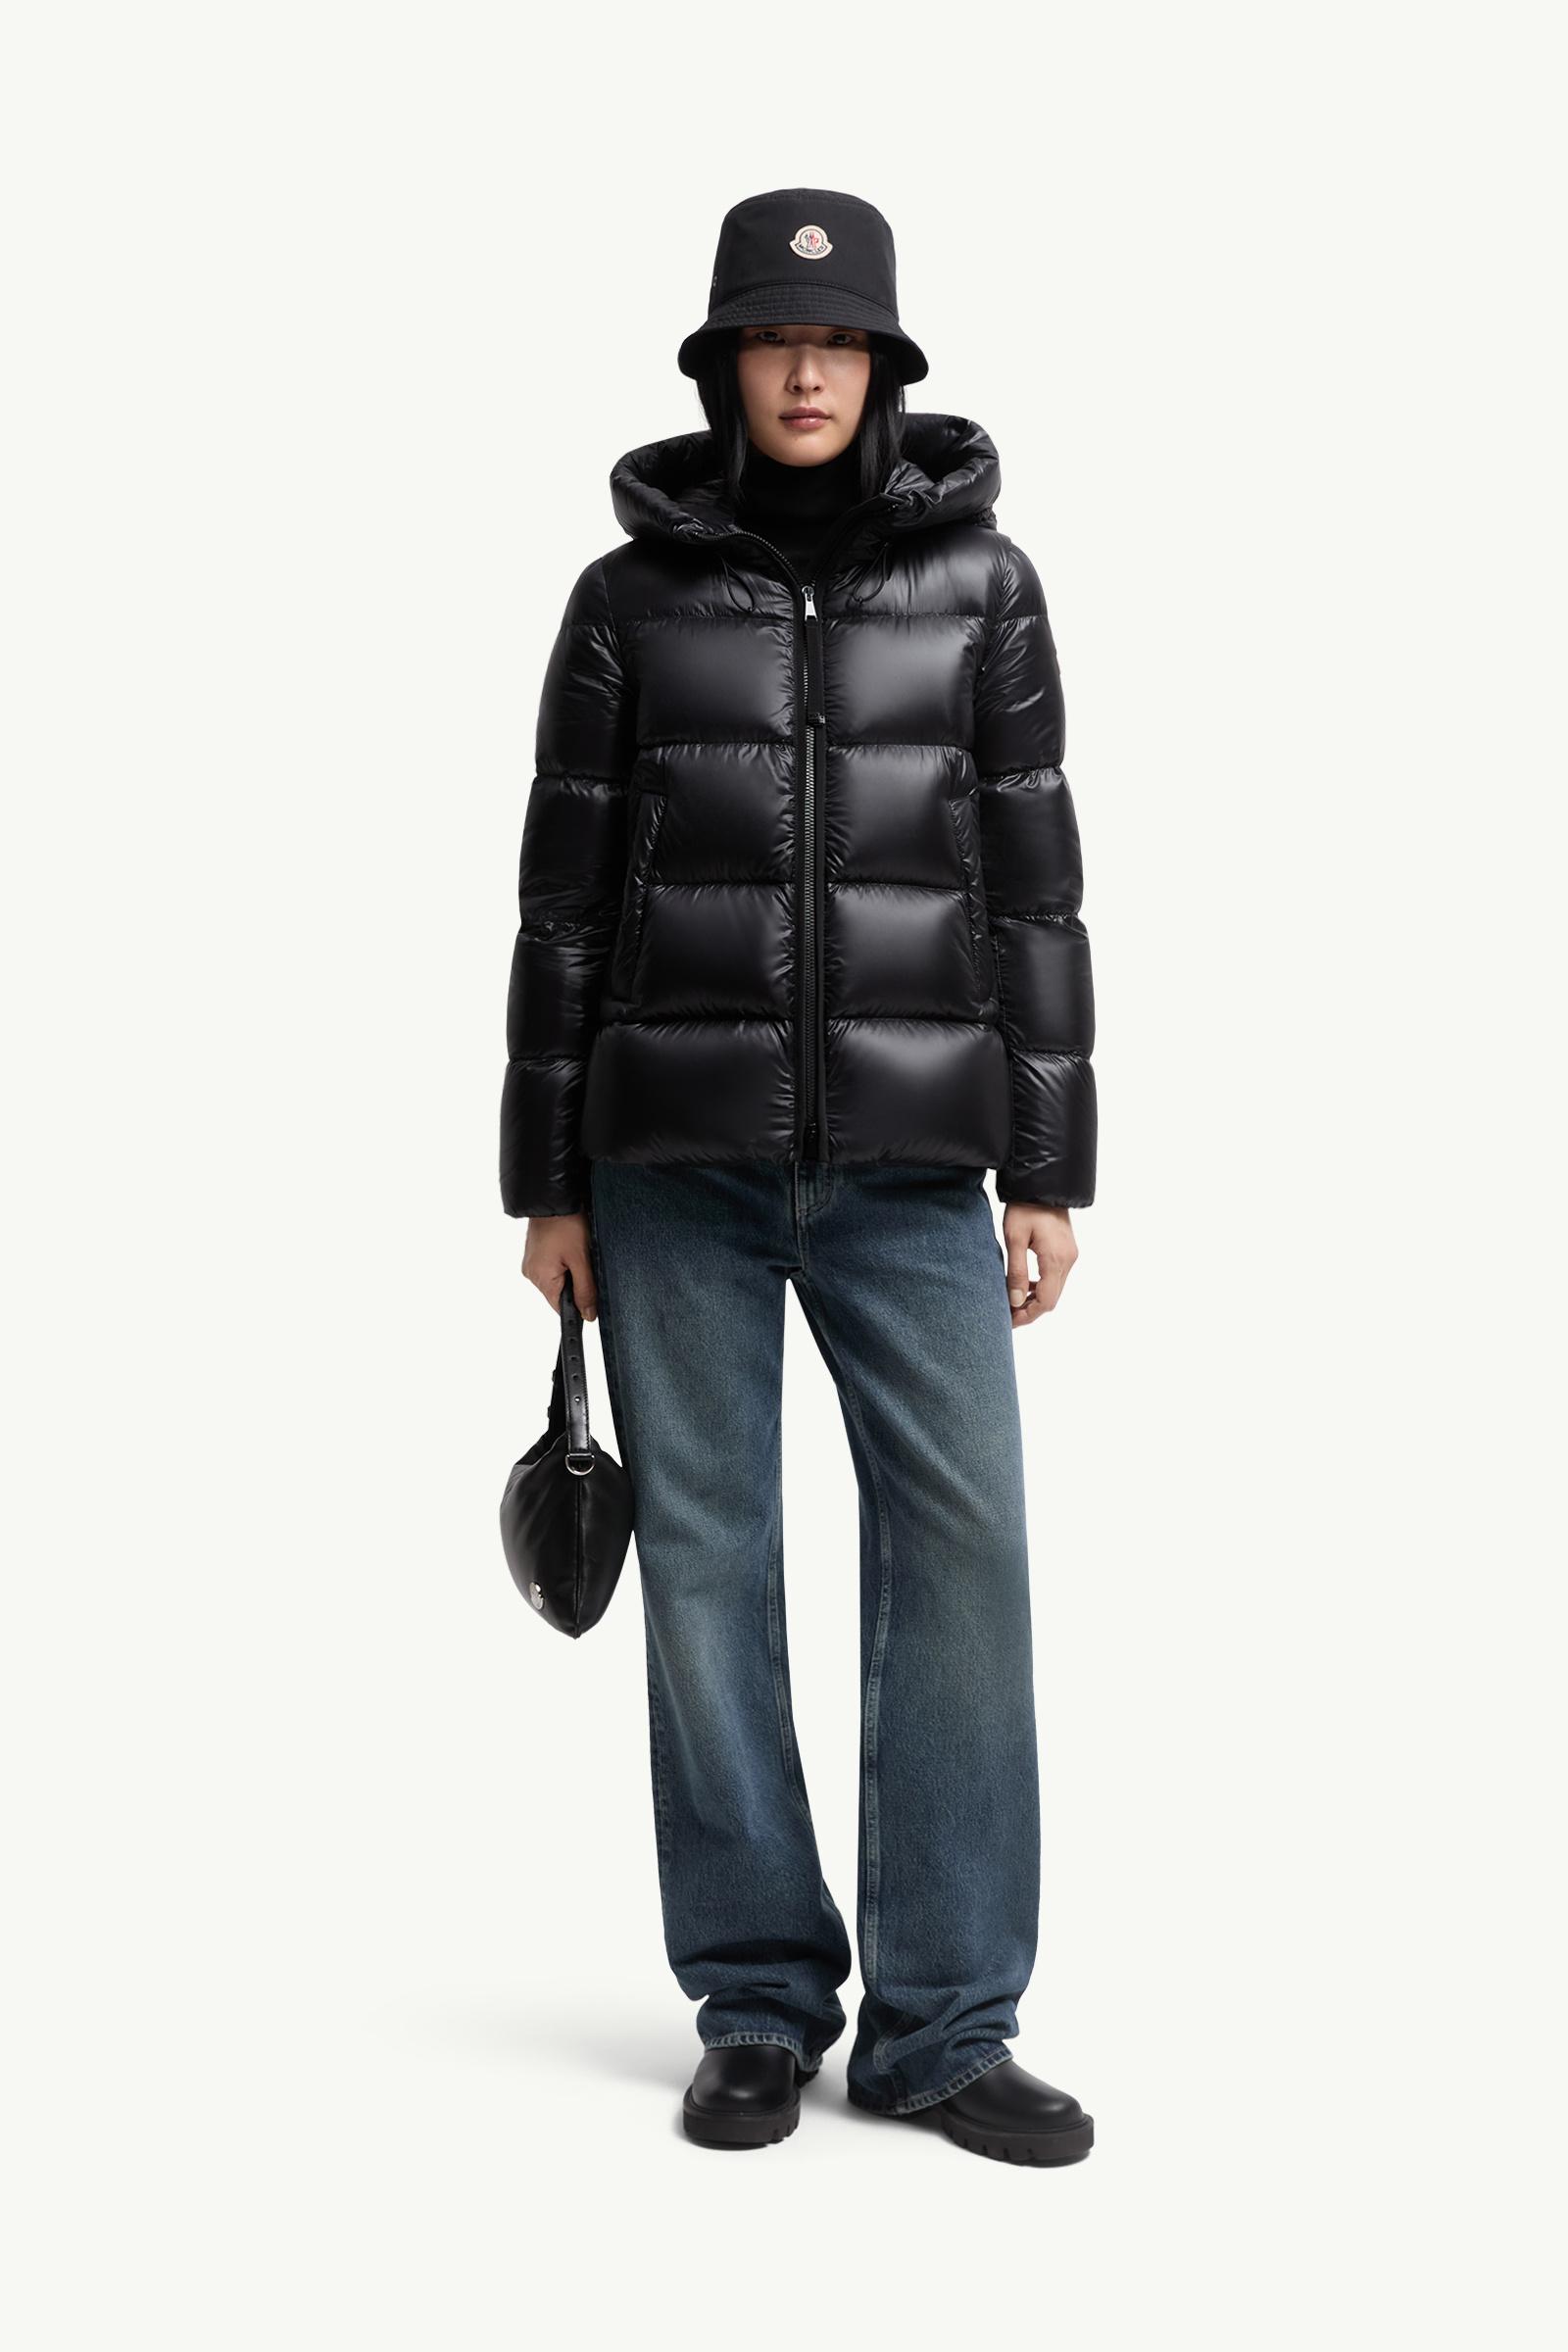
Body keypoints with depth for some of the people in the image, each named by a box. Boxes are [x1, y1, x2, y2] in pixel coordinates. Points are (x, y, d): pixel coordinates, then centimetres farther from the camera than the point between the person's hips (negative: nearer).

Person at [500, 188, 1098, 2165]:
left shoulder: (978, 578, 4)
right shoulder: (632, 591, 3)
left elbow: (1032, 878, 3)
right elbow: (566, 890, 4)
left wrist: (1050, 1170, -1)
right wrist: (544, 1180, 2)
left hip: (902, 1149, 0)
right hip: (678, 1142, 0)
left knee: (962, 1540, -7)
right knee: (708, 1559, 1)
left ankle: (944, 2025, 3)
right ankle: (759, 2006, 14)